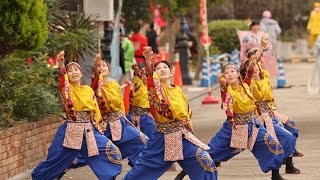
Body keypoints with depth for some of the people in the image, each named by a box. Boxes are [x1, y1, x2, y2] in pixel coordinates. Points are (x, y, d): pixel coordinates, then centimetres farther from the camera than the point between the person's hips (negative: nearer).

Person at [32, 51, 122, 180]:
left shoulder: (89, 90, 9)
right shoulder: (66, 88, -3)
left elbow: (96, 111, 15)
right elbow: (62, 77, -25)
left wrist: (99, 128, 10)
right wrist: (61, 65, -45)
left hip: (89, 131, 3)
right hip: (71, 130, -3)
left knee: (112, 152, -6)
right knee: (56, 160, 3)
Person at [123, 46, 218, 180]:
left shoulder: (178, 90, 7)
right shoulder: (156, 87, -7)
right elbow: (151, 78, -31)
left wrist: (187, 122, 9)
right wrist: (148, 61, -49)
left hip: (182, 136, 4)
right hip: (162, 138, -4)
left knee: (206, 162, -6)